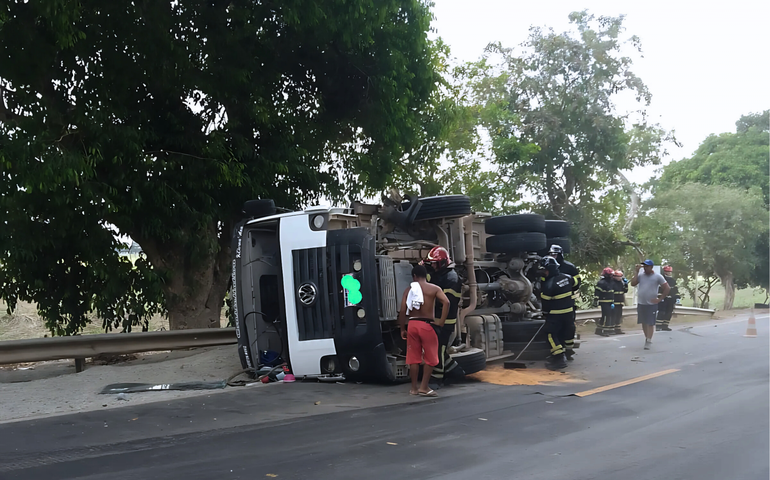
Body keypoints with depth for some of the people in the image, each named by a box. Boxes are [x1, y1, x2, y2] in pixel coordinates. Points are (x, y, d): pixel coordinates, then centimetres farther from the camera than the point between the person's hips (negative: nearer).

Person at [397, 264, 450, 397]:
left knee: (413, 357, 11)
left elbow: (402, 310, -1)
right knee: (430, 358, 8)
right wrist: (441, 321, -10)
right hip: (427, 325, -3)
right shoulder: (434, 289, 1)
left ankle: (414, 388, 16)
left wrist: (402, 329, 7)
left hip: (412, 324, 3)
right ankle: (424, 387, 4)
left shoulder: (408, 290, 6)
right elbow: (446, 302, -15)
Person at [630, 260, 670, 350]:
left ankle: (648, 341, -1)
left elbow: (667, 288, -4)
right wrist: (636, 272, -6)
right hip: (641, 303, 5)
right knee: (643, 322, 12)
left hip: (652, 304, -5)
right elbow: (633, 283, -7)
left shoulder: (658, 276, -5)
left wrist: (660, 299, -8)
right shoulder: (640, 276, 6)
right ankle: (647, 337, 26)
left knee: (650, 323, -4)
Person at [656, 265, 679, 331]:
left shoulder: (673, 280, 17)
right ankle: (658, 325, -14)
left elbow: (676, 289, 21)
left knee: (669, 312, 7)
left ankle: (665, 326, 13)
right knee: (661, 312, -14)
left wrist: (677, 297, 14)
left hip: (671, 299, 8)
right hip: (663, 298, -8)